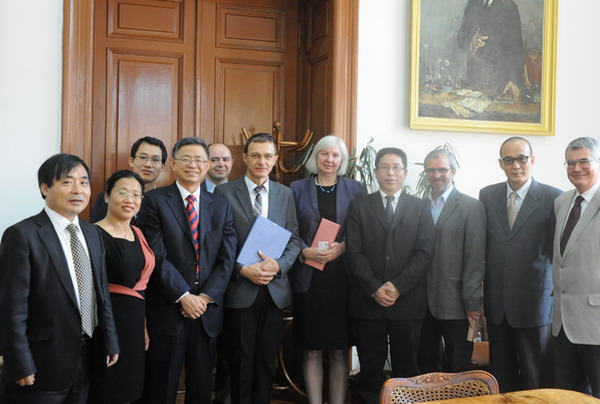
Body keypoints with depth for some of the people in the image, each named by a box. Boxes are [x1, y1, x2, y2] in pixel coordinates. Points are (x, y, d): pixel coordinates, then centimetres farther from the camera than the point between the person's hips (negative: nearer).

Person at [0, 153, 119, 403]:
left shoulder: (92, 233, 9)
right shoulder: (22, 235, -13)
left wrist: (110, 343, 10)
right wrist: (21, 366, -17)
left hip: (86, 359, 7)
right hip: (42, 365, -6)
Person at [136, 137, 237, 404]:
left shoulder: (221, 207, 10)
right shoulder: (155, 201, -3)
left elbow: (226, 258, 5)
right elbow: (157, 256, -10)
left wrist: (206, 296, -7)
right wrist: (183, 297, -14)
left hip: (207, 311, 4)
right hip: (167, 310, -3)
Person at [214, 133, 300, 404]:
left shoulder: (285, 194, 10)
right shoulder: (225, 192, -2)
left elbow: (293, 239, 7)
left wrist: (279, 265, -11)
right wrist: (243, 270, -16)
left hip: (275, 289, 3)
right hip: (240, 290, -3)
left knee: (267, 361, 11)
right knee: (241, 361, 6)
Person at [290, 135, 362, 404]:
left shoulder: (354, 189, 7)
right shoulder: (297, 188, 7)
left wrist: (342, 247, -13)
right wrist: (306, 251, -13)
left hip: (342, 279, 0)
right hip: (308, 278, 0)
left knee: (339, 352, 5)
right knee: (311, 352, 4)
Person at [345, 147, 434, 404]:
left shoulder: (421, 208, 9)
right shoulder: (359, 206, 7)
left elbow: (424, 253, -1)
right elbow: (354, 252, -1)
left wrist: (398, 286, -11)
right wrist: (374, 288, -12)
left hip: (408, 302, 0)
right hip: (367, 301, 0)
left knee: (406, 370, 6)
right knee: (370, 370, 6)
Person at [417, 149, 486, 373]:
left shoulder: (471, 207, -3)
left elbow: (475, 259, -7)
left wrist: (472, 303, -11)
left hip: (455, 304, -4)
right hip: (424, 304, 4)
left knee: (458, 370, 6)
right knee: (427, 367, 13)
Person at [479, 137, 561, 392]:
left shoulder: (553, 198, -7)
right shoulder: (487, 195, 5)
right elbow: (482, 244, 9)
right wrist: (480, 289, 7)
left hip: (534, 302, -3)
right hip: (496, 301, 4)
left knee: (535, 376, 8)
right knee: (501, 373, 14)